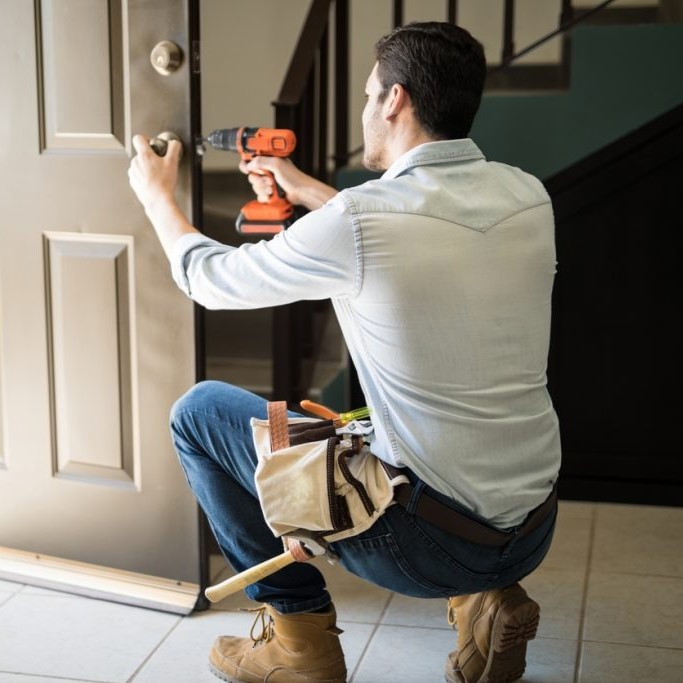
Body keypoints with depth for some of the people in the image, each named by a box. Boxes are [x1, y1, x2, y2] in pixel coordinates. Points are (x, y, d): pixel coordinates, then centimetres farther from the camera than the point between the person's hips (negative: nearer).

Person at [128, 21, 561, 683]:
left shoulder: (353, 222, -19)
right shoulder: (528, 196, -1)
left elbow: (210, 277, -1)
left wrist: (156, 195, 18)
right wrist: (305, 190, 28)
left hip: (428, 544, -6)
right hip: (536, 533, 6)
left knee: (199, 411, 8)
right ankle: (484, 599, 19)